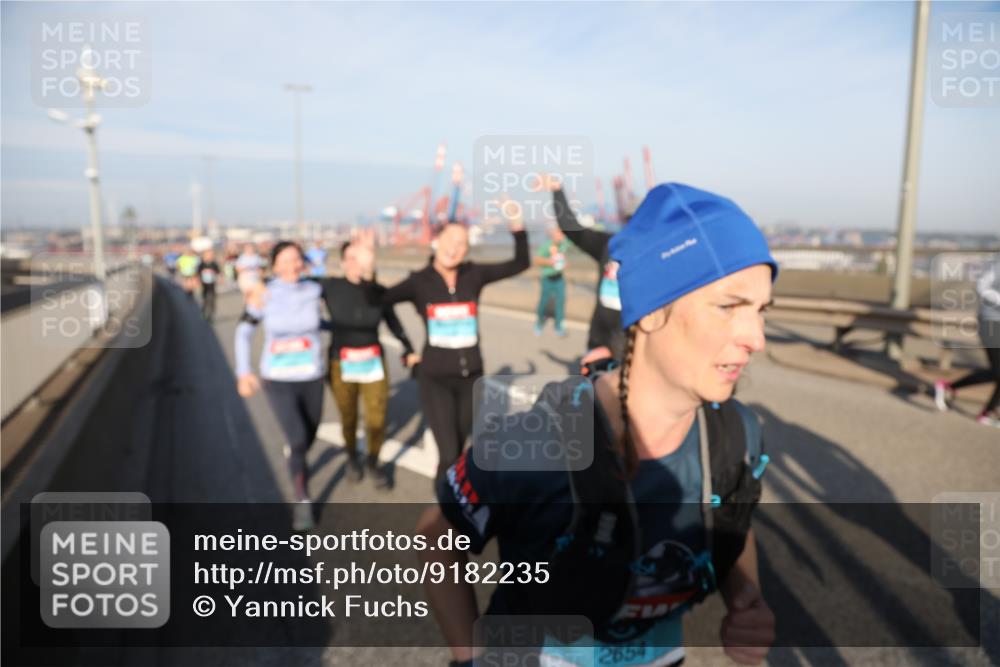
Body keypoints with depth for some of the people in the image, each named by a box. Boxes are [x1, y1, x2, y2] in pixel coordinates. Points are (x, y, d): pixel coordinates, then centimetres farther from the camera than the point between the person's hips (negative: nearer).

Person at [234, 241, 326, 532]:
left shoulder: (314, 290, -8)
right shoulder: (263, 296, -11)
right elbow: (243, 332, 2)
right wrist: (243, 372, -2)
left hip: (312, 379, 3)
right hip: (278, 381, -3)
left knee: (309, 437, 17)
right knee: (298, 440, -15)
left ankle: (294, 455, 55)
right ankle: (302, 501, 6)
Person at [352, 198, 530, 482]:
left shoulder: (474, 274, -1)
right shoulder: (420, 281, -6)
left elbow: (521, 263, 0)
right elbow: (380, 299, -14)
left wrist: (517, 226, -13)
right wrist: (368, 271, -32)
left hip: (472, 377, 3)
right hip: (435, 379, -3)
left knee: (460, 450, 17)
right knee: (448, 455, -8)